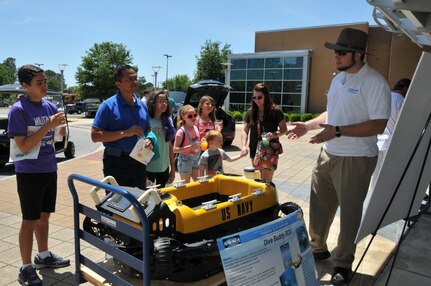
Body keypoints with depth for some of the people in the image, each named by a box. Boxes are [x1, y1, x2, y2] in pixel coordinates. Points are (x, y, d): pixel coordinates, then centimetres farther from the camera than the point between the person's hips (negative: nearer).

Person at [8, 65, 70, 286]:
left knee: (44, 216, 18)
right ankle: (26, 268, 16)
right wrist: (48, 126, -24)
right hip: (29, 173, -6)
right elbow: (23, 146, -19)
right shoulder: (18, 110, -15)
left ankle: (43, 256, 34)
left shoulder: (50, 107, 4)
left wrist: (60, 128, -7)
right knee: (30, 220, 2)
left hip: (49, 170, 6)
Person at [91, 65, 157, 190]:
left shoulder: (142, 105, 9)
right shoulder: (108, 106, -9)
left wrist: (149, 140, -2)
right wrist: (125, 133, -21)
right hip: (116, 161, -5)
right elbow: (95, 135, -14)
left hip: (139, 161, 6)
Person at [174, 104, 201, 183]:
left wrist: (201, 143, 0)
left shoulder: (196, 128, 4)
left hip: (196, 160, 7)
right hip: (185, 161, -7)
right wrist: (190, 147, -28)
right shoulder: (181, 131, -17)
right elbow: (175, 149, -19)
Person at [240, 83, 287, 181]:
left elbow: (284, 129, -1)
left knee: (266, 181, -9)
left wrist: (274, 134, -22)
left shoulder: (276, 111, -6)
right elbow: (245, 130, 8)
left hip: (270, 150, -5)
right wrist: (244, 145, -8)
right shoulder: (250, 112, 6)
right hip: (254, 150, 5)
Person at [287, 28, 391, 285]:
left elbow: (378, 125, -21)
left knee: (349, 212, 6)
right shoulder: (338, 78, 11)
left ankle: (344, 264, 24)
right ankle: (318, 249, 37)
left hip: (355, 159, -8)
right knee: (319, 205, 17)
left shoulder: (374, 82, -15)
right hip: (328, 154, 8)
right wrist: (308, 125, 7)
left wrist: (338, 131, -26)